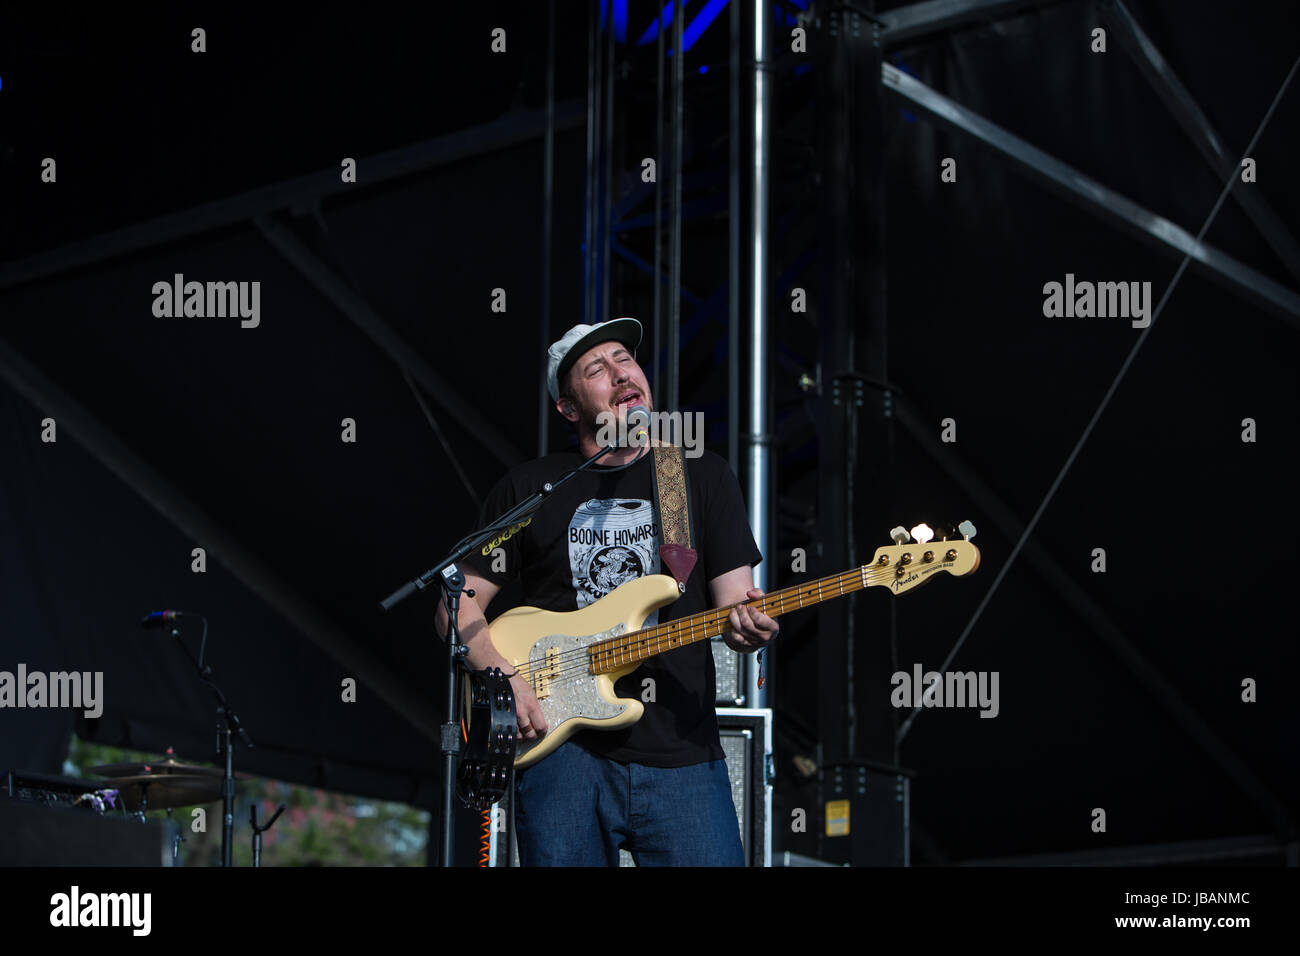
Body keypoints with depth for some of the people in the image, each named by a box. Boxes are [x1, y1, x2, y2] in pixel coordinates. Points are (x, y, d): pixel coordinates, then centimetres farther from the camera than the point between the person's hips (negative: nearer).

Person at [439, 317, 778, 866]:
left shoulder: (702, 477, 11)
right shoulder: (528, 490, 10)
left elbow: (735, 605, 6)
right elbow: (459, 605, 11)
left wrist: (747, 627, -18)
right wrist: (503, 678, -6)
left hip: (682, 755, 0)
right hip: (561, 746, 0)